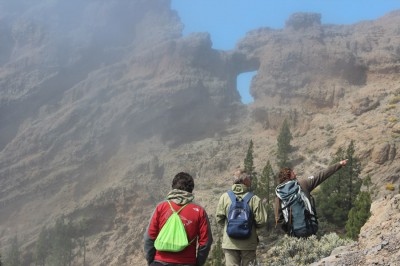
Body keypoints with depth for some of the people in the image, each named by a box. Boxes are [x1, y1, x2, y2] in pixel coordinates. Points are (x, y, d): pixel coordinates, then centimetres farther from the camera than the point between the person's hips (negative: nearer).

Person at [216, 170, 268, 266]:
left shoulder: (225, 197, -6)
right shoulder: (254, 199, -11)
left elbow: (219, 219, -3)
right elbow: (261, 221, -11)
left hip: (229, 243, 1)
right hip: (248, 243, -1)